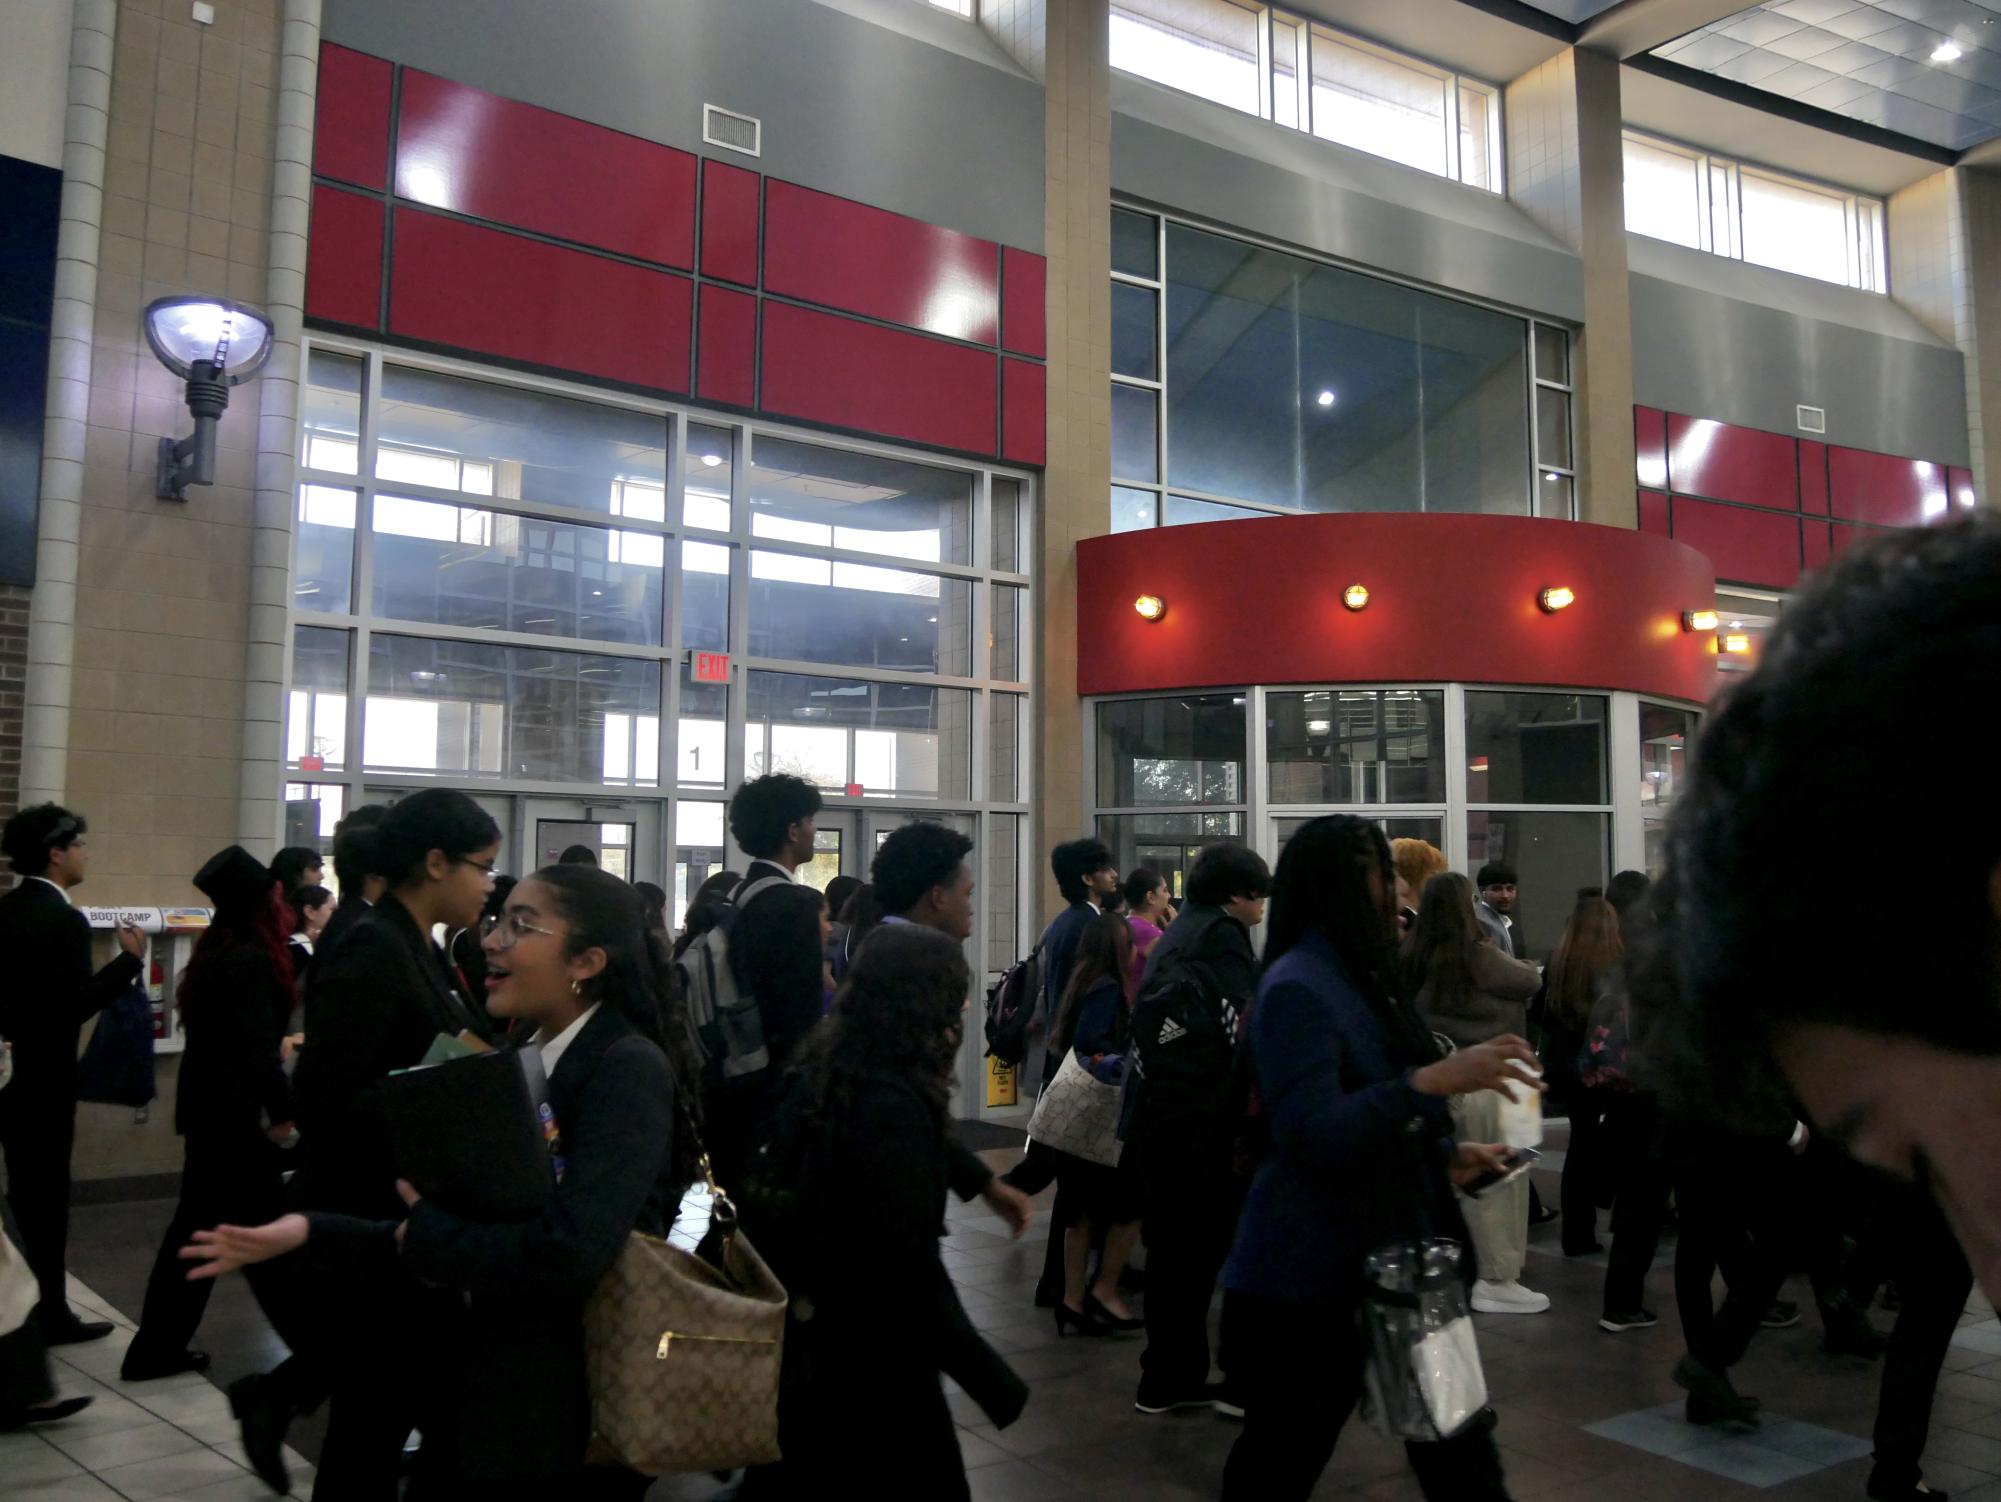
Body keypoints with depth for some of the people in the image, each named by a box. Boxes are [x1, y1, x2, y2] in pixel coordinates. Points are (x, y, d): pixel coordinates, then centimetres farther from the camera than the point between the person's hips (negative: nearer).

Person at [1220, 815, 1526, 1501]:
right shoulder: (1297, 987, -18)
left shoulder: (1354, 977, 12)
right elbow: (1311, 1136, -29)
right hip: (1304, 1285, -9)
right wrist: (1429, 1081, -35)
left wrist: (1445, 1155, 5)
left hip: (1365, 1264, 9)